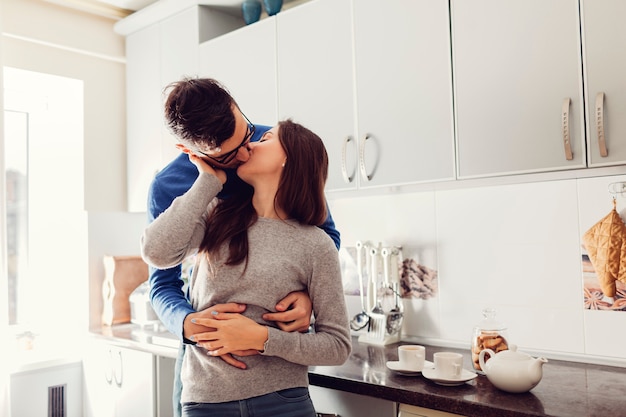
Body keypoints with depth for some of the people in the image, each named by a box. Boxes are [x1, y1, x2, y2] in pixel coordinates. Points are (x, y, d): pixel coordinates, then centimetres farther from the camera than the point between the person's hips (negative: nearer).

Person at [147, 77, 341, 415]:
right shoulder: (166, 189, -13)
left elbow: (327, 233, -5)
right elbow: (162, 284, -6)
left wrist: (309, 293, -23)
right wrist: (189, 323, -29)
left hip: (283, 335, 0)